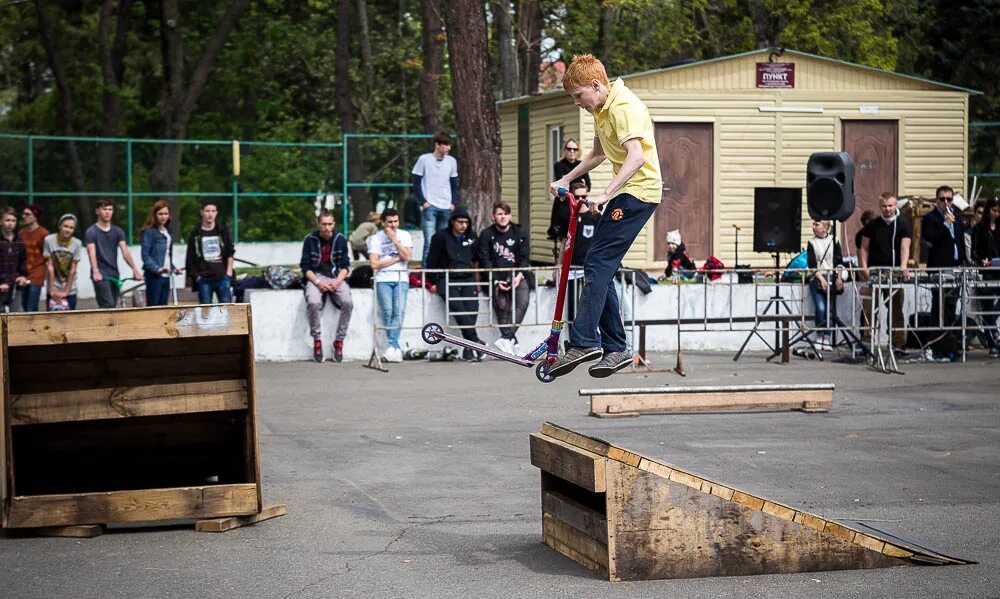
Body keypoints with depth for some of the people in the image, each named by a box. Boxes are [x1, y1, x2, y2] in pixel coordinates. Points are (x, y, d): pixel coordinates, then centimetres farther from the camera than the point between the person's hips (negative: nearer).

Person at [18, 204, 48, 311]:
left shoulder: (43, 234, -8)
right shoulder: (21, 233, 9)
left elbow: (46, 257, -4)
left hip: (36, 276, -6)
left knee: (31, 309, -10)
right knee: (25, 307, 10)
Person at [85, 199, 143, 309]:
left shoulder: (117, 231, 10)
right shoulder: (91, 232, -3)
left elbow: (125, 251, -1)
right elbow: (92, 253, -18)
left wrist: (134, 269, -16)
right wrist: (95, 271, -35)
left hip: (114, 275, 5)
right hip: (100, 276, -5)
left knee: (113, 307, 6)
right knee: (108, 306, -17)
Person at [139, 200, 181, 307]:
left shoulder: (167, 231, 14)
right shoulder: (149, 232, -9)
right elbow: (145, 255, -14)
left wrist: (173, 268, 7)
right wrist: (157, 269, -25)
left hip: (166, 276, 7)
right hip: (154, 276, -7)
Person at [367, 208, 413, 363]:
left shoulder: (404, 236, 10)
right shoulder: (375, 239, 6)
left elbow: (407, 257, -5)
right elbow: (374, 264, -3)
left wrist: (394, 239, -6)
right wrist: (396, 259, -2)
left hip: (401, 279, 1)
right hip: (383, 279, -1)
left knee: (399, 311, -18)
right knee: (388, 311, -16)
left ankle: (392, 346, -22)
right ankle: (396, 349, -12)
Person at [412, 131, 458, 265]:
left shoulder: (451, 161, 9)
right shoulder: (424, 159, -2)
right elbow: (416, 183, 0)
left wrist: (453, 203, 5)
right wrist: (423, 202, -8)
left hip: (446, 208, 4)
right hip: (430, 206, -4)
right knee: (429, 241, -11)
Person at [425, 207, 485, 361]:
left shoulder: (471, 237, 14)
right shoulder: (441, 237, 2)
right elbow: (432, 261, 6)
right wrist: (433, 283, 4)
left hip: (467, 279, 3)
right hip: (447, 280, -3)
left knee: (472, 308, -20)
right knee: (458, 308, -26)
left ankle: (468, 348, -18)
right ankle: (476, 342, -31)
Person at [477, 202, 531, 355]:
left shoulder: (520, 233, 12)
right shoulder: (486, 234, 7)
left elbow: (525, 258, 7)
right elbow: (485, 261, 1)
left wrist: (519, 276, -12)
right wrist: (496, 281, -12)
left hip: (517, 276, 1)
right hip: (496, 277, -1)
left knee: (523, 301, -27)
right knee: (502, 304, -26)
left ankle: (506, 337, -33)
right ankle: (513, 342, -25)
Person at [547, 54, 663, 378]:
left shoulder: (624, 107, -17)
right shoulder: (601, 109, 15)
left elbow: (636, 158, -30)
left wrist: (604, 195, -37)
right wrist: (565, 180, 24)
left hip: (639, 190, -10)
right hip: (625, 191, 10)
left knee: (597, 264, -16)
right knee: (602, 268, 6)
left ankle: (584, 342, -20)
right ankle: (616, 348, 8)